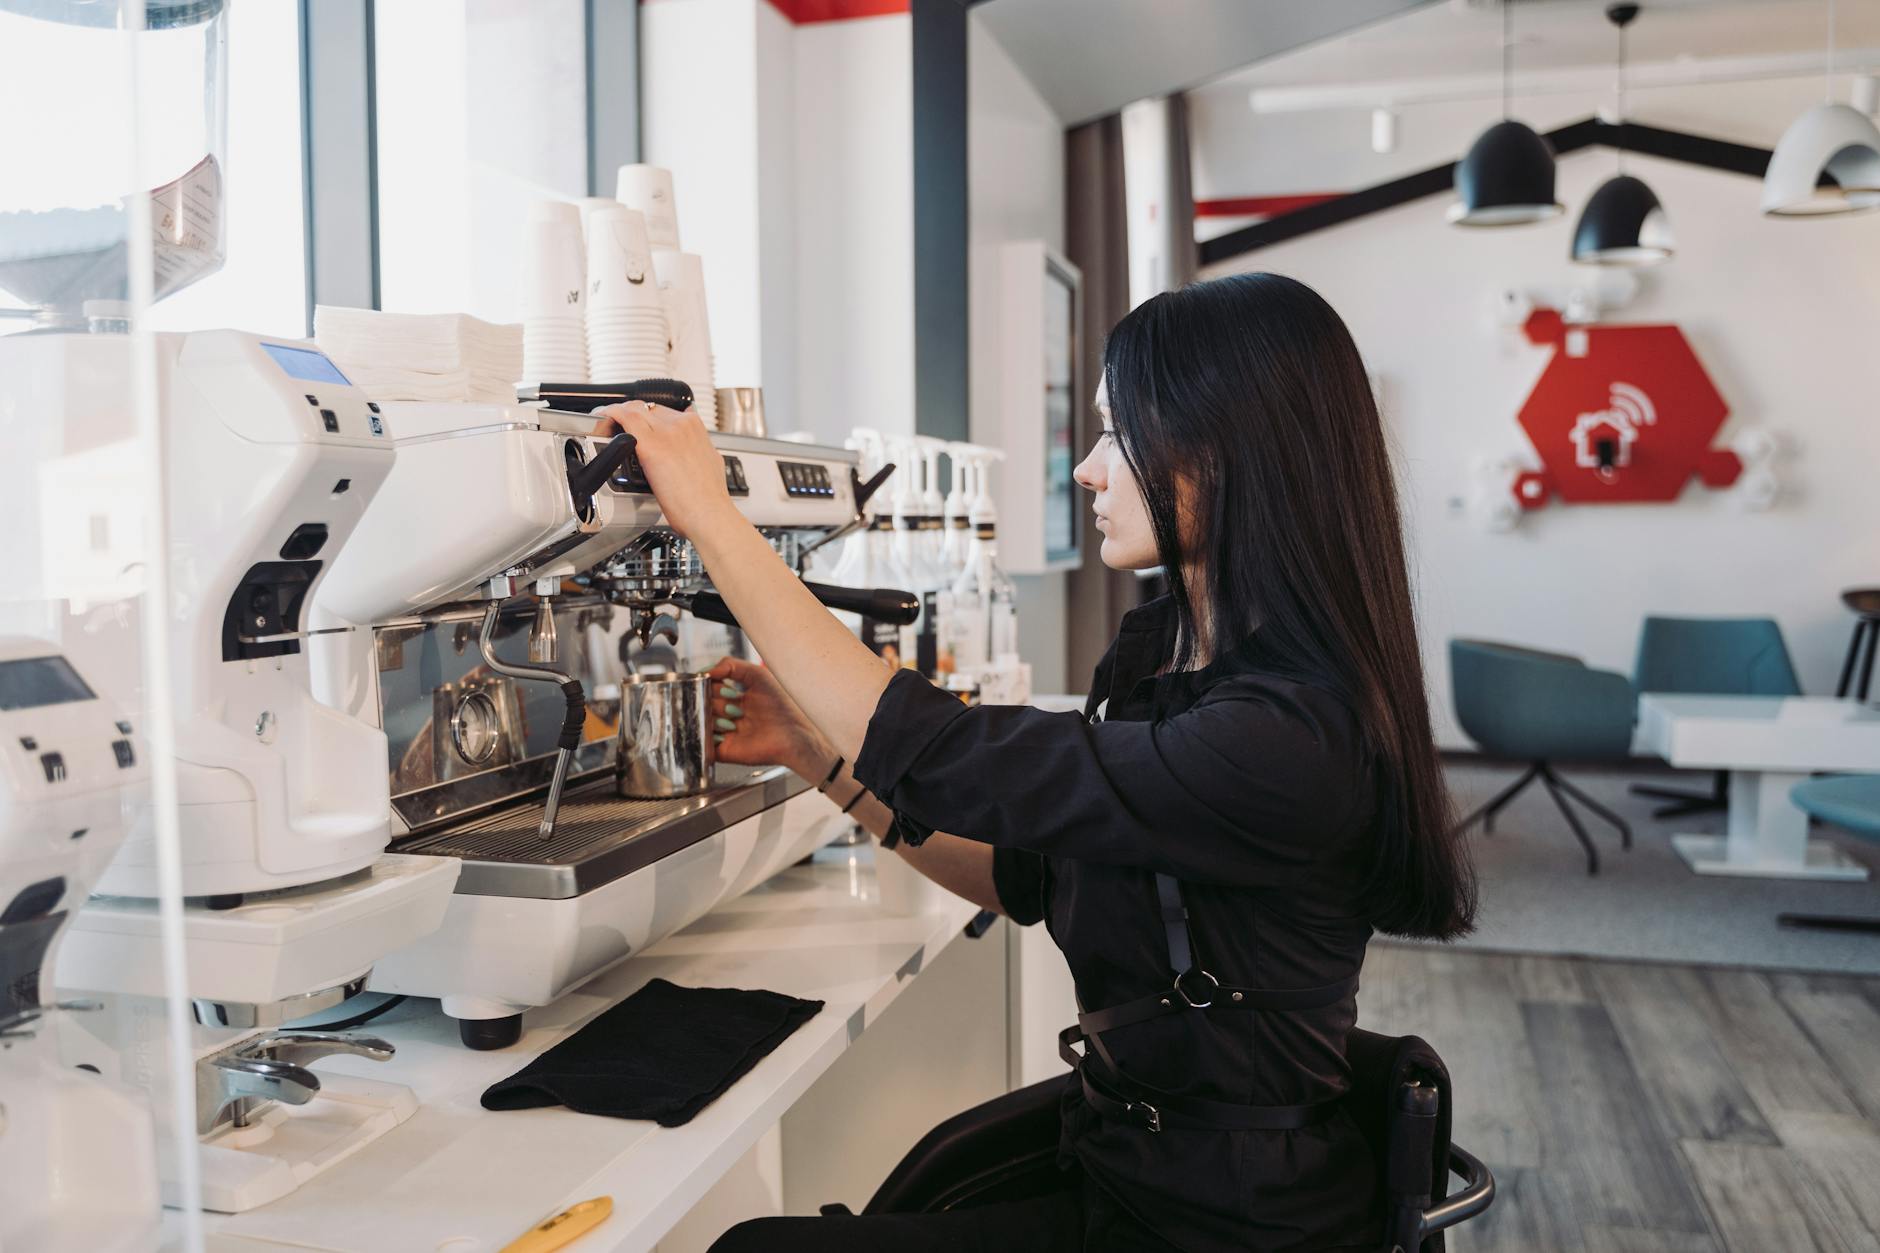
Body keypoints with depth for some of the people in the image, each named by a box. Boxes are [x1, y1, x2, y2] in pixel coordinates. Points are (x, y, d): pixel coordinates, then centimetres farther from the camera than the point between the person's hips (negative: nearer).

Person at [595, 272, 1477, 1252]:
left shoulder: (1294, 737, -26)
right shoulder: (1158, 652, 3)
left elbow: (940, 762, -28)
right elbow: (1025, 877, 11)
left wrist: (712, 518, -22)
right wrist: (820, 751, 2)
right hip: (1112, 1172, 8)